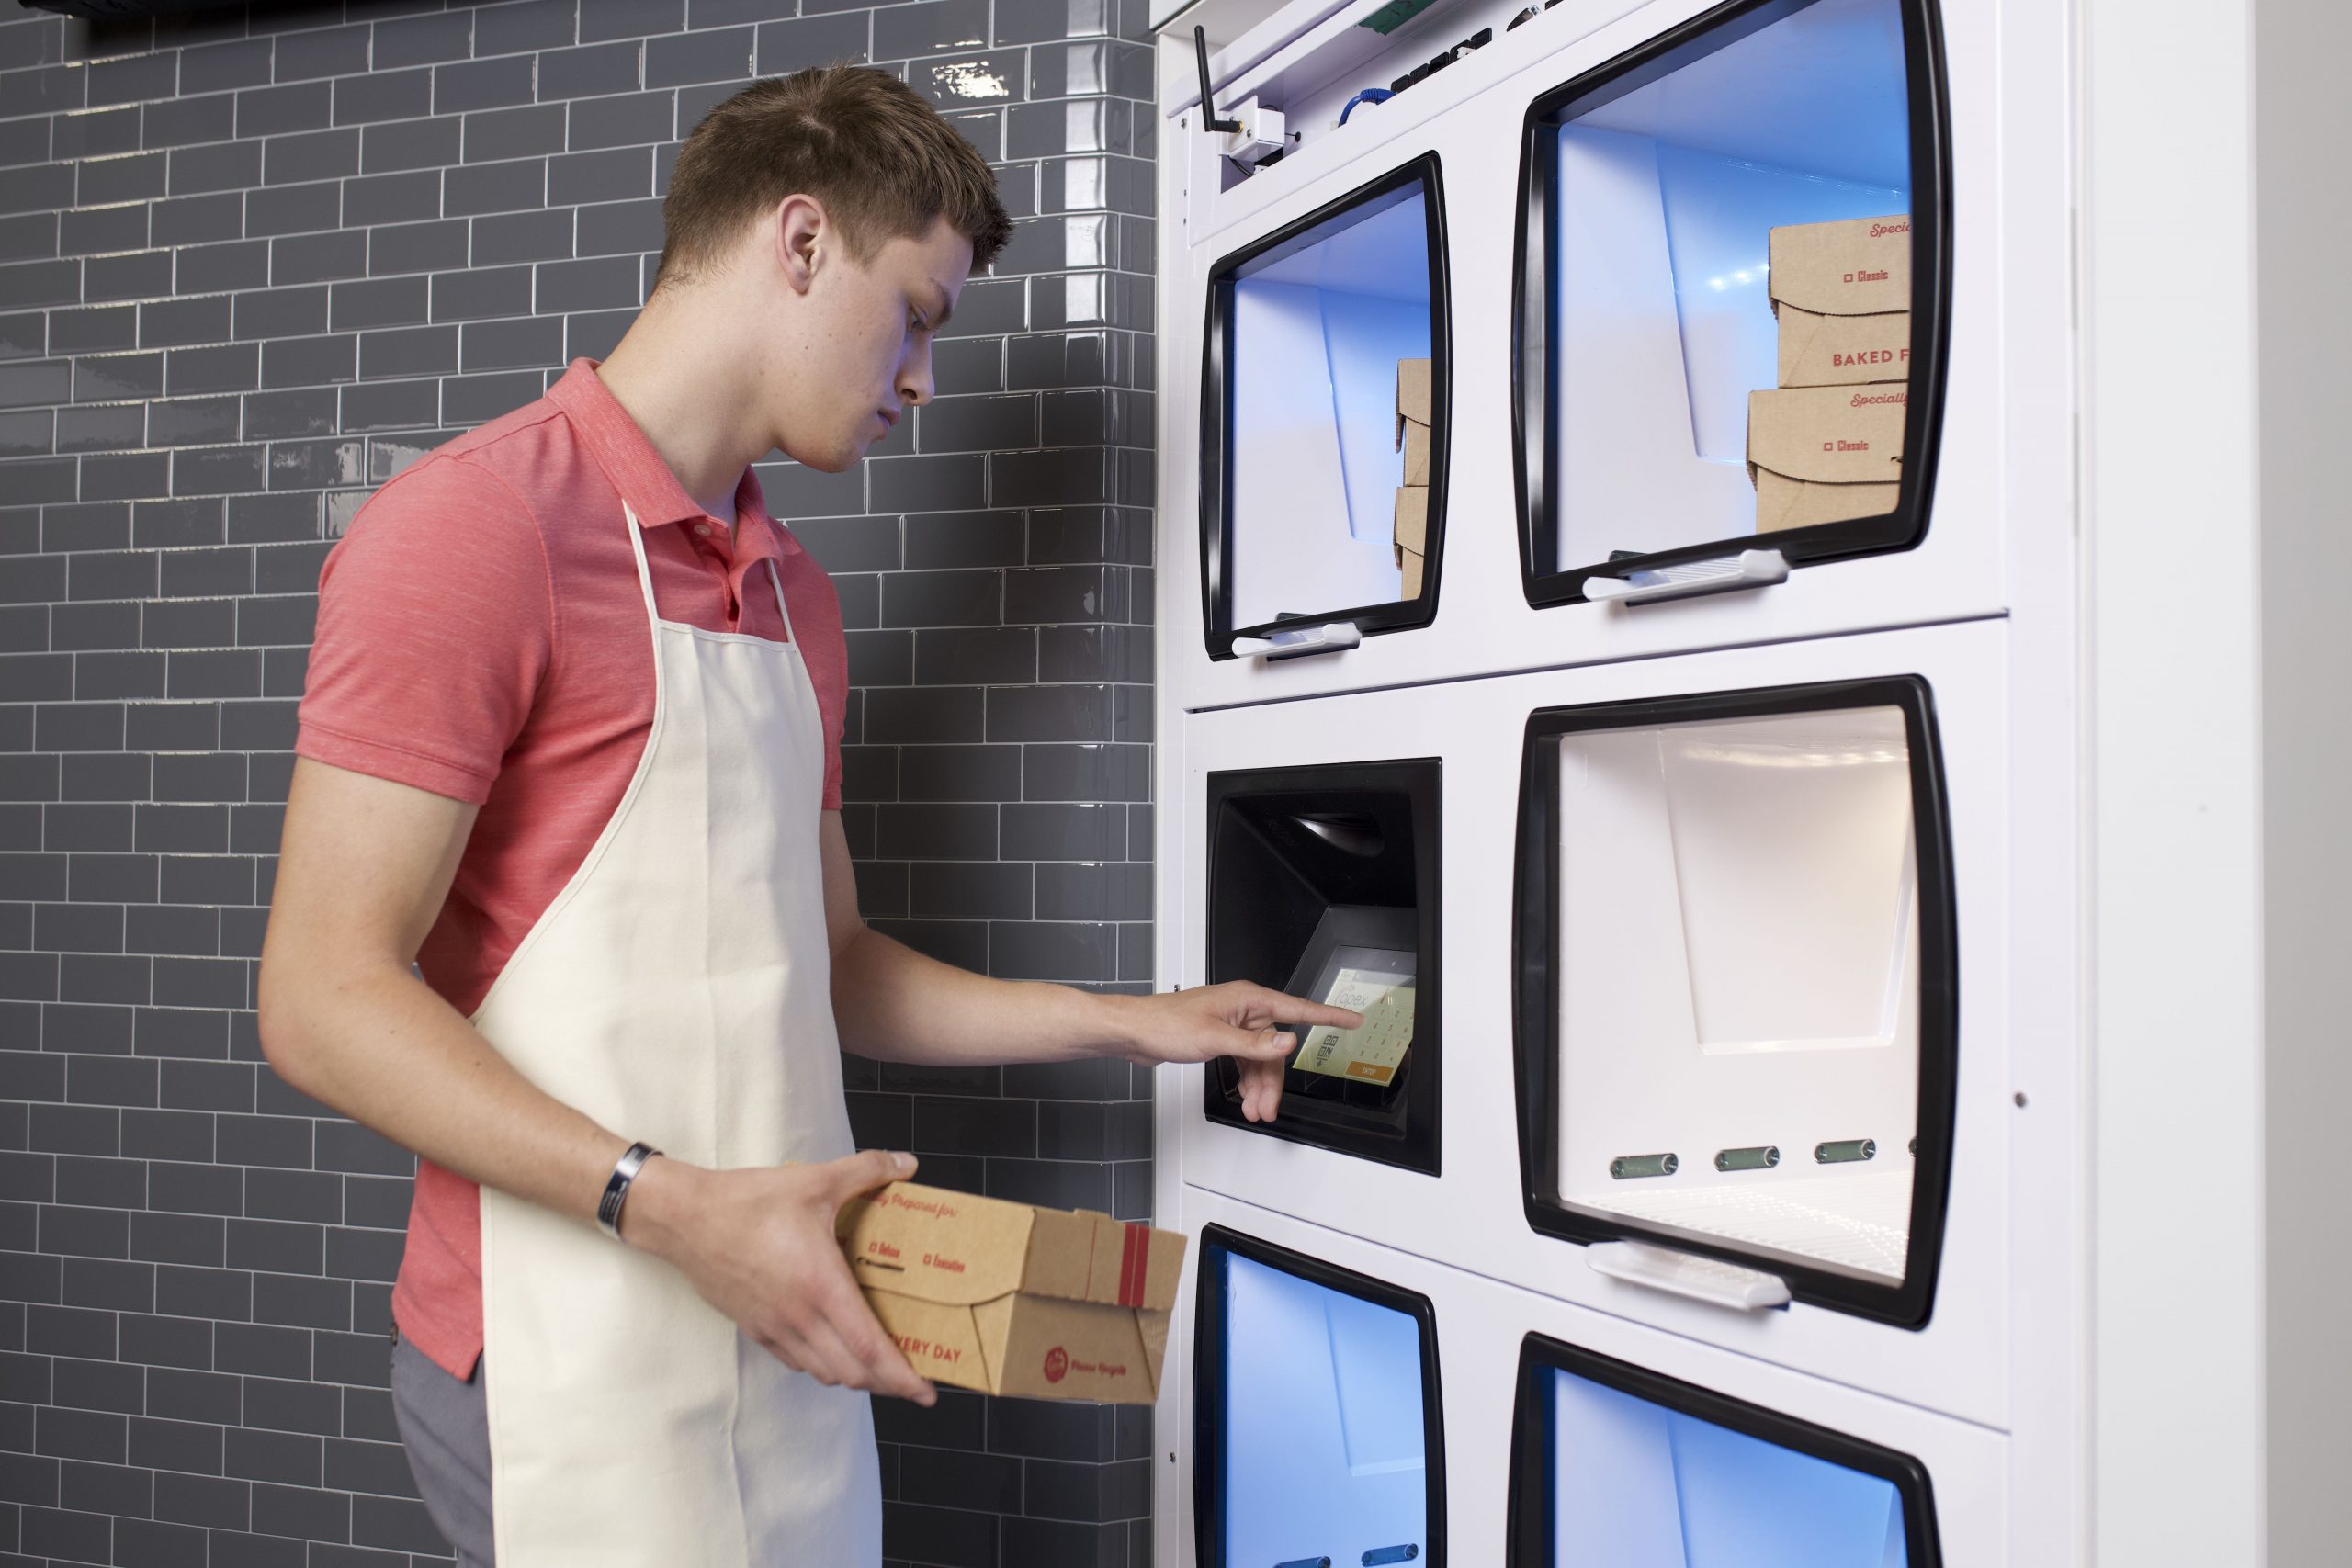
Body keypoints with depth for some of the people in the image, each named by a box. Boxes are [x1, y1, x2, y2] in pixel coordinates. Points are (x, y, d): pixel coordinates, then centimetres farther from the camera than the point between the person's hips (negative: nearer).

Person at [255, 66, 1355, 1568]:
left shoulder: (798, 598, 15)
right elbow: (326, 999, -15)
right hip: (573, 1365, -7)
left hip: (785, 1324, 8)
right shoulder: (477, 524, -11)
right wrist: (669, 1206, -23)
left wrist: (1133, 1024, 16)